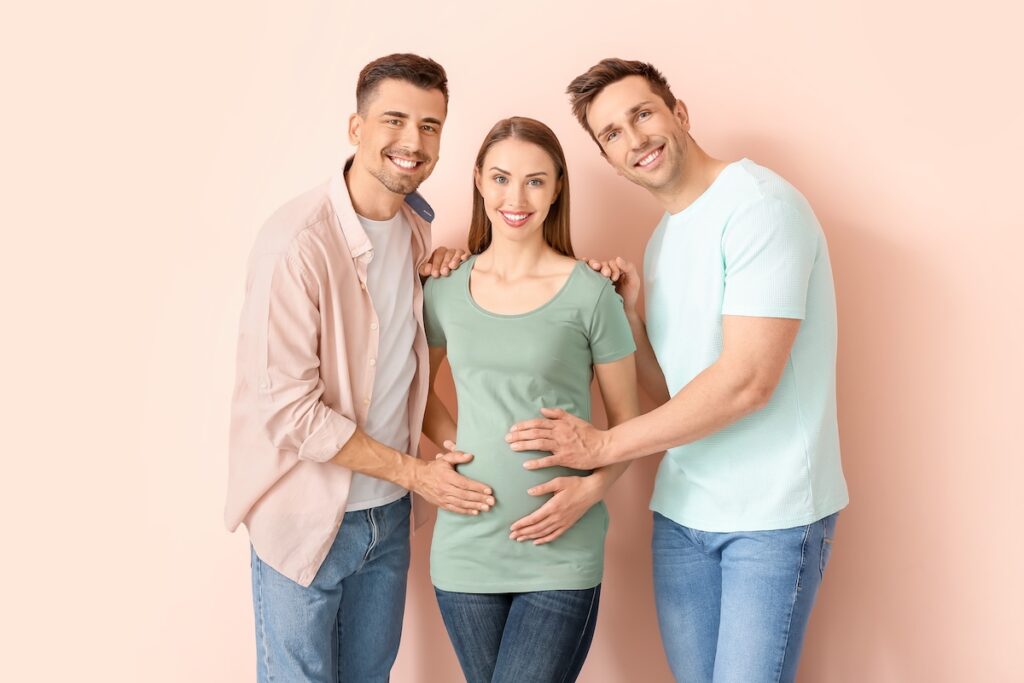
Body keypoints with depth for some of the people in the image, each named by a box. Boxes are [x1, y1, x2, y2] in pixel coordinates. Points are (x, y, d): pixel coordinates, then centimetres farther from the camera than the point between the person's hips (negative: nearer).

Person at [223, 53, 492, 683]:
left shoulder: (417, 225, 2)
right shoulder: (298, 241, -22)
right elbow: (288, 407, -22)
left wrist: (437, 274, -4)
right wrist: (413, 471, -17)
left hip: (389, 512, 6)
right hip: (307, 517, -6)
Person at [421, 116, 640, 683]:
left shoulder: (589, 292, -6)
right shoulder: (445, 288, 3)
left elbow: (628, 419, 2)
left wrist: (590, 488, -14)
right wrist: (452, 444, 1)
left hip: (561, 556, -3)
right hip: (464, 550, 3)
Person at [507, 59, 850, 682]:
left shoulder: (759, 204, -14)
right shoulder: (663, 239, 11)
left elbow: (749, 380, -21)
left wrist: (605, 445, -15)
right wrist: (629, 312, -5)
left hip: (772, 514, -7)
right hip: (683, 511, 7)